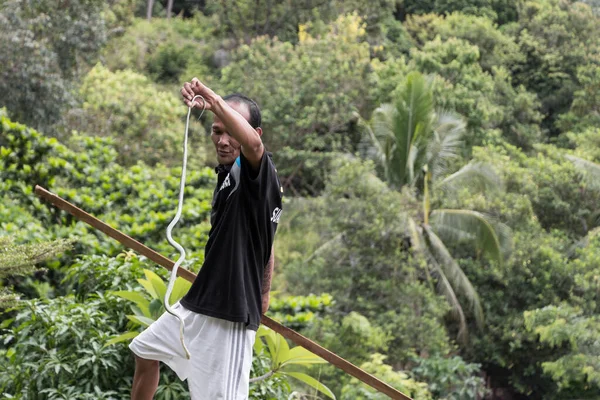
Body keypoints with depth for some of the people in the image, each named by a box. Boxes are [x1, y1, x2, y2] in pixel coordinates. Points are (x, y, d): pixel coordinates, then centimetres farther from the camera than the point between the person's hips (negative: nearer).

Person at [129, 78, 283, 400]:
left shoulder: (258, 172, -17)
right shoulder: (228, 173, 12)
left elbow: (253, 143, -43)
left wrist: (213, 100, -53)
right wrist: (262, 294, 25)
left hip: (229, 316, -10)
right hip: (197, 304, 10)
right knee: (145, 352, 27)